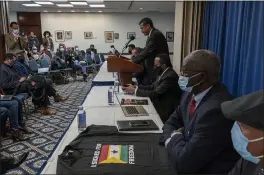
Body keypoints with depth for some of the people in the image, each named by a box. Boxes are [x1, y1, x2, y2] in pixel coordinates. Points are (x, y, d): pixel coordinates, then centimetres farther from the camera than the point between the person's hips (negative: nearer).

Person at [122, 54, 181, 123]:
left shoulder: (170, 76, -23)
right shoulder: (162, 73, 6)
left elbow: (155, 93, -25)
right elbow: (152, 86, 8)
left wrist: (135, 90, -19)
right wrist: (135, 87, -5)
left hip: (166, 112, -8)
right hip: (160, 105, 8)